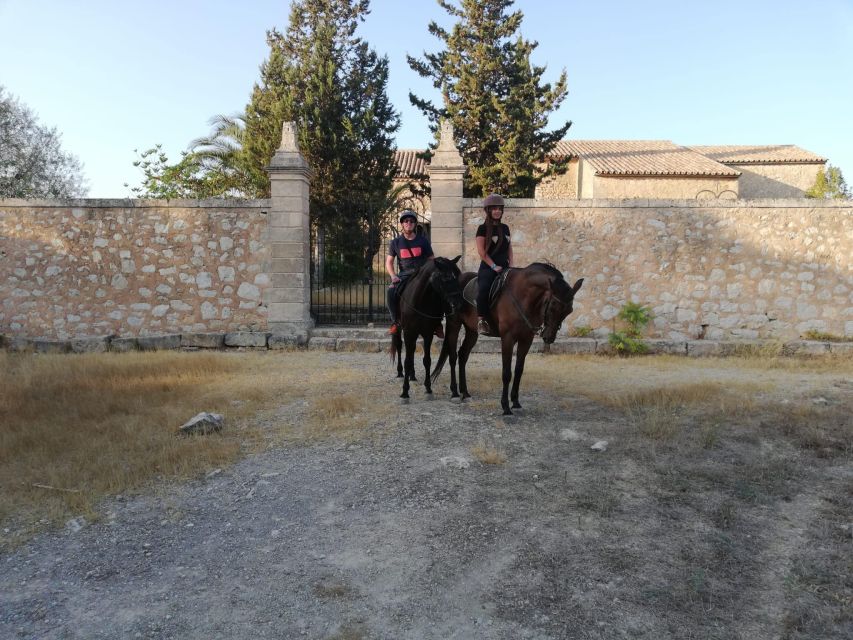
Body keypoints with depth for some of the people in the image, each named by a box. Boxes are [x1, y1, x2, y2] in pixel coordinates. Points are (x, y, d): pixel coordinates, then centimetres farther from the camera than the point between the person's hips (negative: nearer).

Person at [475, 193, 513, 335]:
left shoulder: (505, 228, 17)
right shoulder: (483, 228, -1)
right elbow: (481, 251, -8)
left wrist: (510, 264, 5)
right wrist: (494, 266, -13)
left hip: (504, 267, 6)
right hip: (488, 267, -6)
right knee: (484, 289, -28)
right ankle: (481, 319, -19)